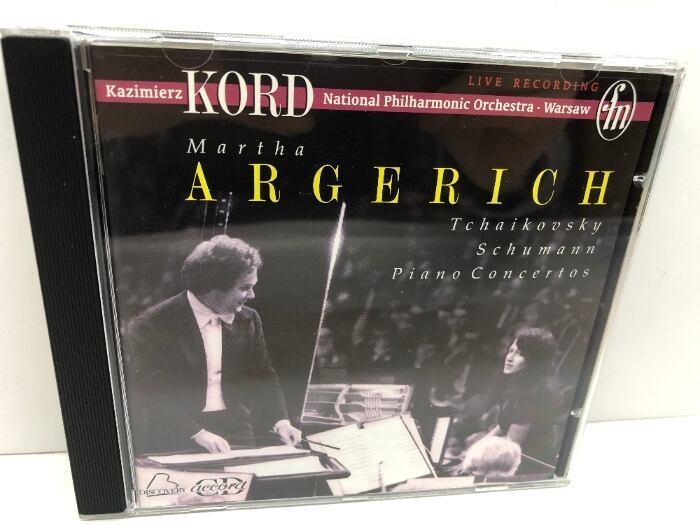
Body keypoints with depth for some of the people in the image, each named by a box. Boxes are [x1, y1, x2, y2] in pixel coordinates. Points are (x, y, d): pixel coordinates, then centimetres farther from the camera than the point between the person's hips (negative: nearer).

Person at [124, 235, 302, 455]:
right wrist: (197, 433, -22)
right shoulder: (151, 326, -10)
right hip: (179, 440, -3)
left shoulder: (248, 320, 5)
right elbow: (150, 394, -13)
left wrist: (280, 421, -5)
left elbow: (264, 377, 10)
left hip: (237, 433, 4)